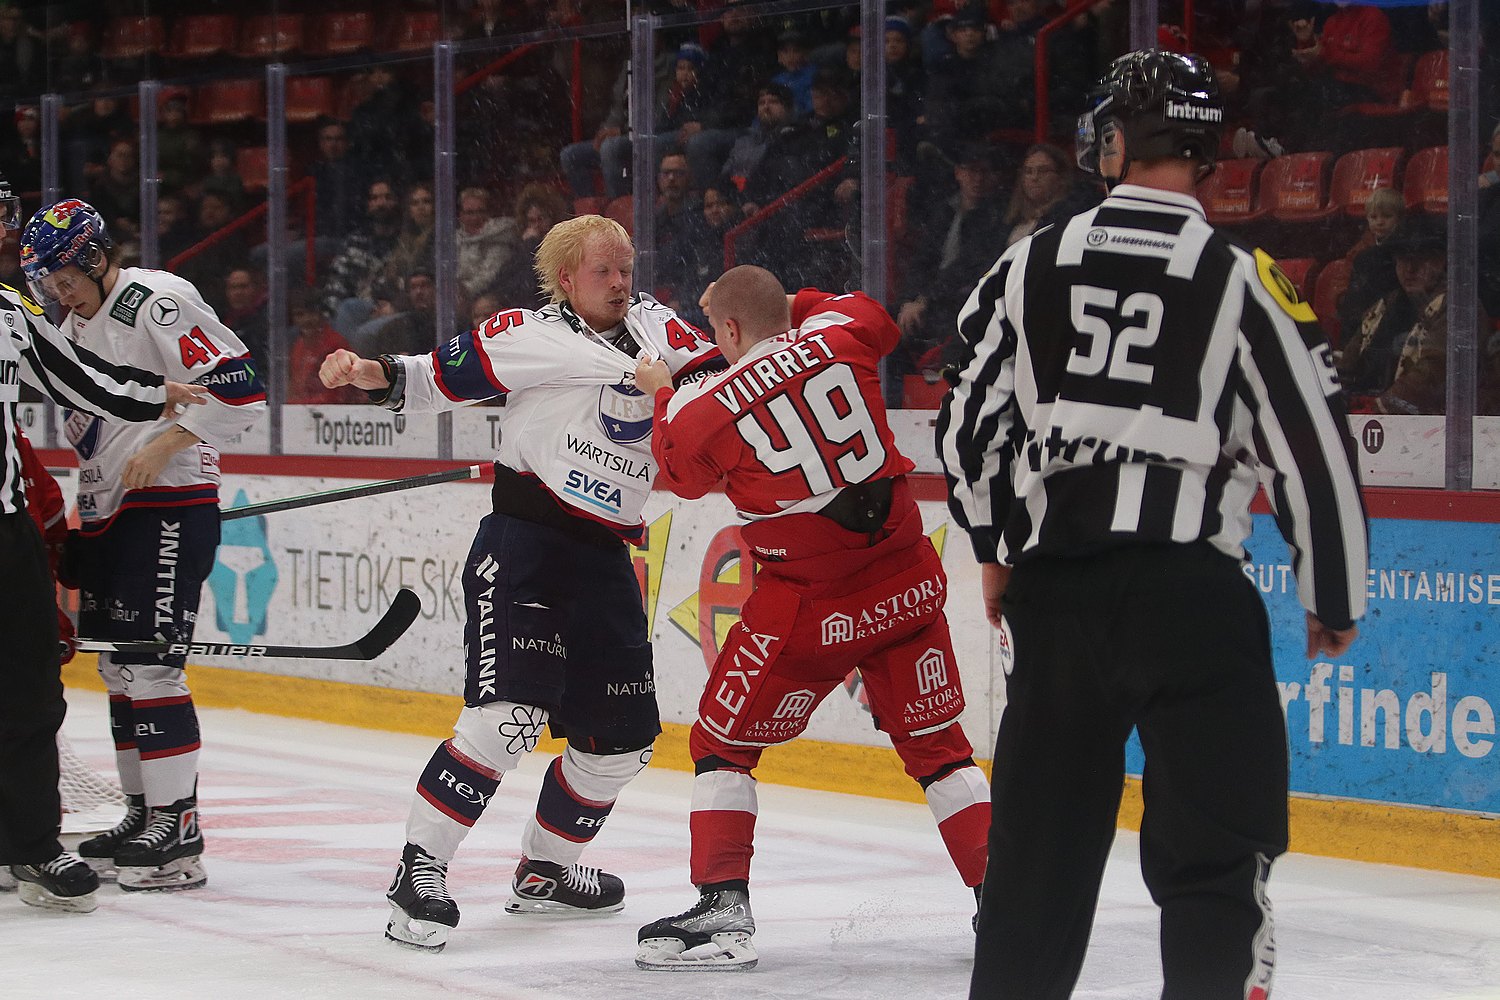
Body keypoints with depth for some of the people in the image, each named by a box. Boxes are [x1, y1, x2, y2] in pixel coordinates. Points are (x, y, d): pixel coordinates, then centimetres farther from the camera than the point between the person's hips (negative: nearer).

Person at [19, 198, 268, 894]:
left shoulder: (159, 302, -13)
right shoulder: (72, 329, 15)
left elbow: (241, 391, -19)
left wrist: (162, 445, -20)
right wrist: (70, 525, 20)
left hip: (170, 505, -9)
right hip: (107, 512, 9)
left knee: (148, 663, -13)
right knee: (116, 667, 10)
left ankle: (178, 831, -12)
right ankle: (142, 815, 18)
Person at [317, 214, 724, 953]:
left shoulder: (655, 326, 11)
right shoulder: (530, 336, -3)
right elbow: (438, 378, -1)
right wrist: (374, 375, -18)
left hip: (604, 559, 7)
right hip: (524, 541, -7)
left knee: (622, 738, 12)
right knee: (509, 716, -21)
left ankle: (544, 871, 31)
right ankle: (419, 870, -13)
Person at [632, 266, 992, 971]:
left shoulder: (705, 411, -9)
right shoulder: (840, 336, -1)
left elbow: (680, 473, 15)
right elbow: (875, 319, 25)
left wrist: (663, 397, 31)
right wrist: (785, 304, 32)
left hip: (808, 604, -4)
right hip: (907, 583, 4)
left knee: (723, 744, 11)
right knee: (934, 741, 16)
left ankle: (724, 909, 4)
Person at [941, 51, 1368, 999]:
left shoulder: (1030, 265, 6)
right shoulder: (1240, 279, -5)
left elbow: (969, 423, 13)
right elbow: (1314, 448, -4)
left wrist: (998, 549, 29)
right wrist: (1337, 600, 9)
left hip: (1052, 589, 4)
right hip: (1189, 591, -4)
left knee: (1041, 839, 16)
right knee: (1217, 854, 0)